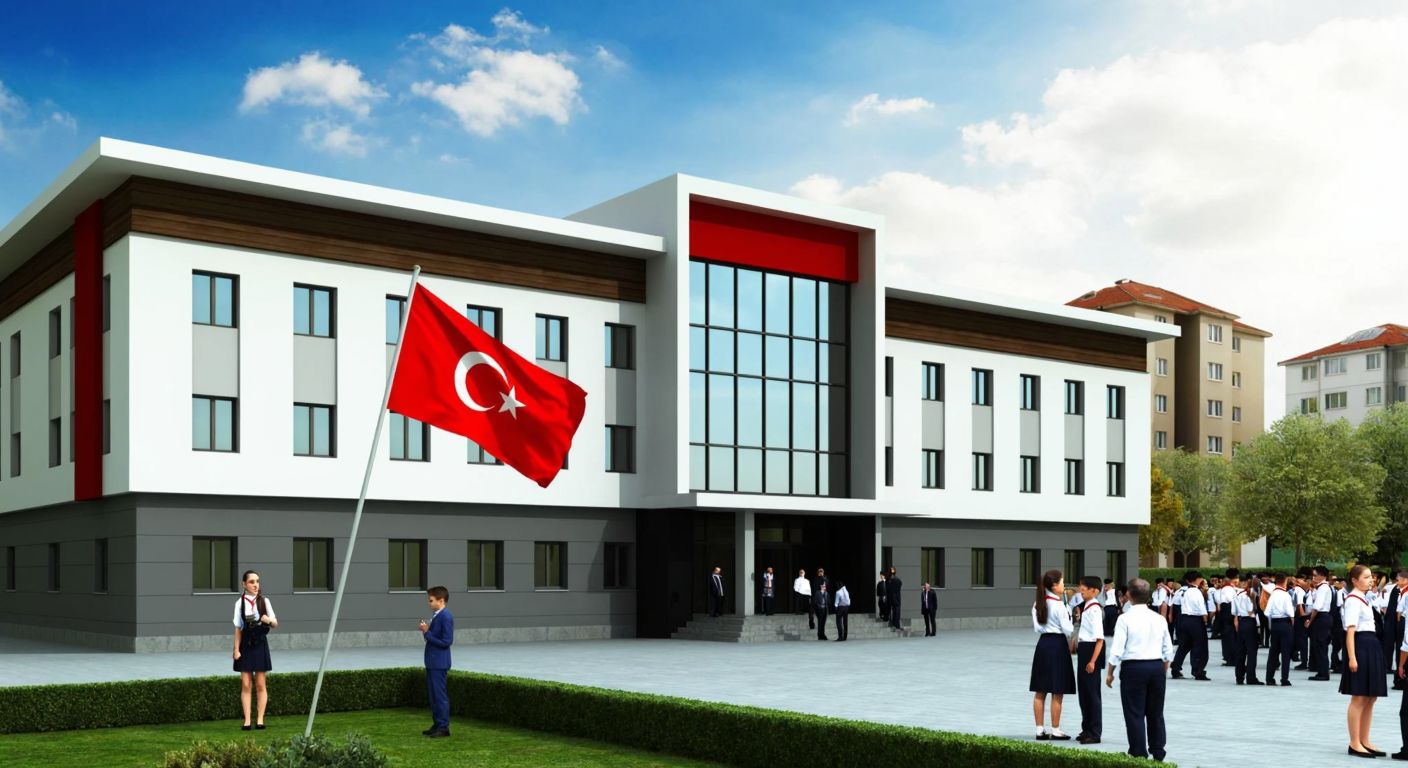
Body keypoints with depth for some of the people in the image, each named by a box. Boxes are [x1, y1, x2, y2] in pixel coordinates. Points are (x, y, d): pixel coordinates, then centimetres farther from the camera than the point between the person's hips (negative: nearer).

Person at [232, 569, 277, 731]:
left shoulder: (264, 601, 4)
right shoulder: (240, 603, 0)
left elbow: (275, 623, 9)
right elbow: (238, 628, 1)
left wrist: (269, 620, -13)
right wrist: (236, 649, -4)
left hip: (260, 644, 1)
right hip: (245, 645, -1)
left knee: (260, 685, 3)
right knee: (246, 685, -1)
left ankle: (260, 719, 8)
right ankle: (247, 720, 3)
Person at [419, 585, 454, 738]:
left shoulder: (446, 617, -18)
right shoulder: (435, 616, 11)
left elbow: (446, 641, -22)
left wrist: (427, 633, -19)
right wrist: (426, 632, -1)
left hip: (439, 664, -10)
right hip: (432, 662, 10)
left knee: (440, 695, -3)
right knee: (433, 695, 16)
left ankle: (443, 727, 3)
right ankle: (437, 724, 24)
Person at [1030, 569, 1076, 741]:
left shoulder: (1037, 604, 8)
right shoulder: (1058, 604, -13)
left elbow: (1037, 627, 8)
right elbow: (1068, 629, -10)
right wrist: (1071, 644, 7)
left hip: (1042, 643, 7)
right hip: (1058, 644, -7)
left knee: (1040, 691, 9)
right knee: (1057, 692, 0)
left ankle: (1040, 729, 12)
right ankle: (1055, 730, 5)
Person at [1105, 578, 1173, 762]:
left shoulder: (1125, 619, -10)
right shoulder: (1159, 619, 4)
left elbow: (1117, 650, -12)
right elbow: (1168, 650, 9)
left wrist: (1110, 672, -1)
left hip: (1133, 667, -5)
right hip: (1157, 666, 5)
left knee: (1135, 713, 3)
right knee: (1156, 712, 15)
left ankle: (1139, 754, 5)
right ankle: (1158, 752, 21)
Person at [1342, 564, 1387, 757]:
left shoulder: (1364, 599, 18)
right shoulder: (1353, 600, -12)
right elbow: (1350, 631, -18)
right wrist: (1352, 657, -24)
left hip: (1372, 647, 10)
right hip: (1360, 647, -10)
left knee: (1371, 698, 12)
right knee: (1359, 698, -5)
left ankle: (1365, 742, 19)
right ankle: (1354, 744, 1)